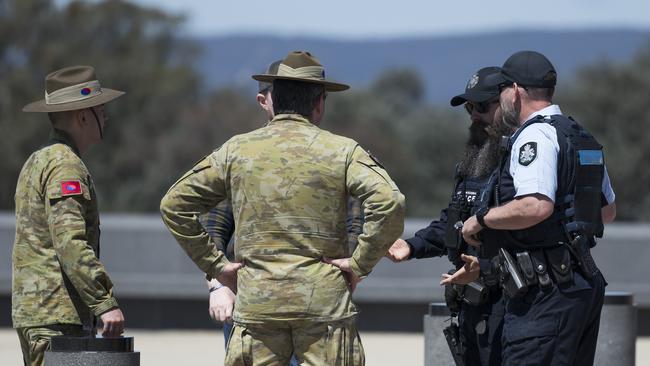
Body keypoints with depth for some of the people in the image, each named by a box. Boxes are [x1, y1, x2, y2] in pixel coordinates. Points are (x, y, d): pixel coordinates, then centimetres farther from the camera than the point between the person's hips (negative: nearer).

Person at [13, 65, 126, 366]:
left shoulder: (37, 161, 20)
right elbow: (71, 243, -22)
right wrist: (106, 303, -23)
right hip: (57, 316, -10)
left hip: (30, 311, 10)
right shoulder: (65, 165, -13)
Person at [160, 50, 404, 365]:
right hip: (325, 302, -2)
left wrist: (213, 263, 10)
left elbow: (174, 205, 8)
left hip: (257, 302, 2)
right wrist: (360, 262, -6)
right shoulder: (342, 151, 0)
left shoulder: (235, 151, 7)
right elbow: (389, 202, -15)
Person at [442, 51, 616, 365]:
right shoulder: (582, 138, 18)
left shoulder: (535, 135, -13)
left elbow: (537, 206, -27)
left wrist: (482, 218, -12)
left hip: (545, 293, -10)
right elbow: (608, 210, 27)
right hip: (584, 284, 10)